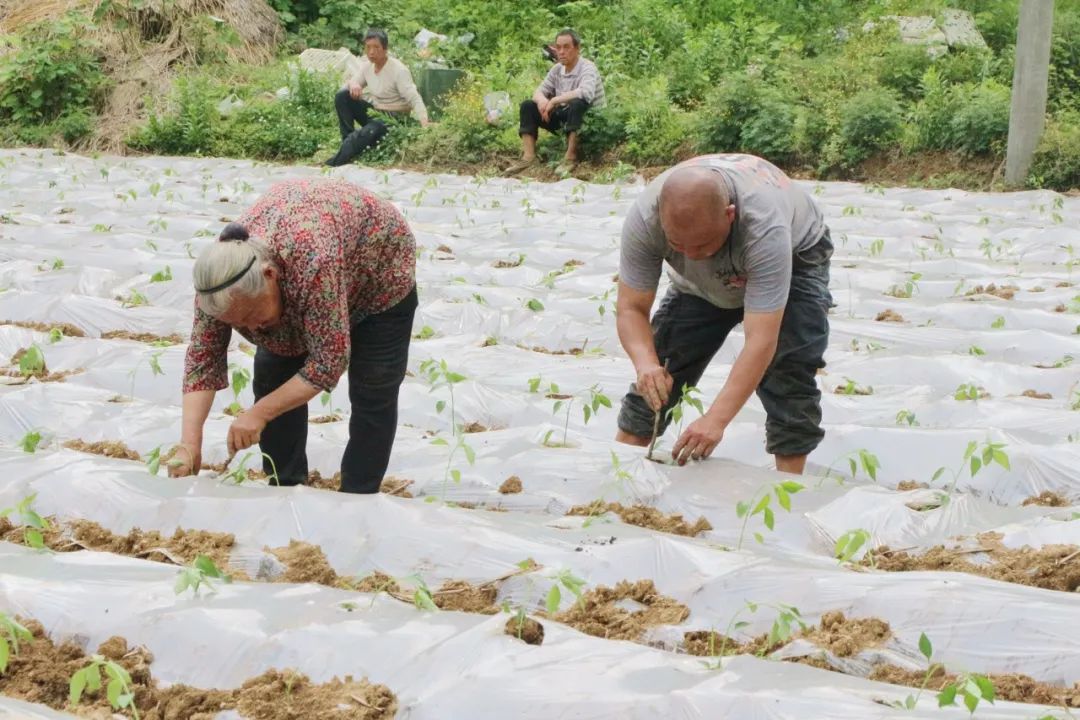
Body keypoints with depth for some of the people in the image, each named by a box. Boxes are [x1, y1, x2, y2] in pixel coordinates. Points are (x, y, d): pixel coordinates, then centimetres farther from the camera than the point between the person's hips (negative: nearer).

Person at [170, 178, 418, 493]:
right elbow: (203, 358, -21)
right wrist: (189, 442, -30)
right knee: (273, 376, 0)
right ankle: (285, 486, 13)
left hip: (379, 266, -5)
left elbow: (329, 361, -38)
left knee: (372, 392, -8)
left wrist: (259, 414, -37)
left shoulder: (313, 263, -45)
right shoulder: (221, 272, -27)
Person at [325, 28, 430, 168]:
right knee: (342, 96, -10)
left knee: (368, 133, -35)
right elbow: (354, 81, 8)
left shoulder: (399, 70, -21)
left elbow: (415, 99, -27)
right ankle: (348, 140, -10)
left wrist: (425, 124, -43)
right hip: (373, 111, 7)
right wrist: (353, 85, -19)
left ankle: (336, 162, -25)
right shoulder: (367, 66, -2)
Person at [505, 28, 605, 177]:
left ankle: (571, 158, -32)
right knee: (528, 106, -4)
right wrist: (542, 100, -21)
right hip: (564, 119, 7)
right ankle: (528, 156, -15)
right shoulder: (557, 69, 4)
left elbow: (586, 93, -37)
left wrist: (554, 100, -29)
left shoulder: (587, 68, -17)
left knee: (577, 103, -38)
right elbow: (539, 91, 6)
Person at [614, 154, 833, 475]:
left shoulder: (765, 226, -46)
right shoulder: (644, 219, -36)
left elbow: (761, 341, -47)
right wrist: (645, 363, -49)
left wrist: (716, 419, -53)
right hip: (705, 279, 4)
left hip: (794, 254, -3)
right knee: (656, 375, -4)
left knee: (789, 366, -22)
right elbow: (630, 308, -28)